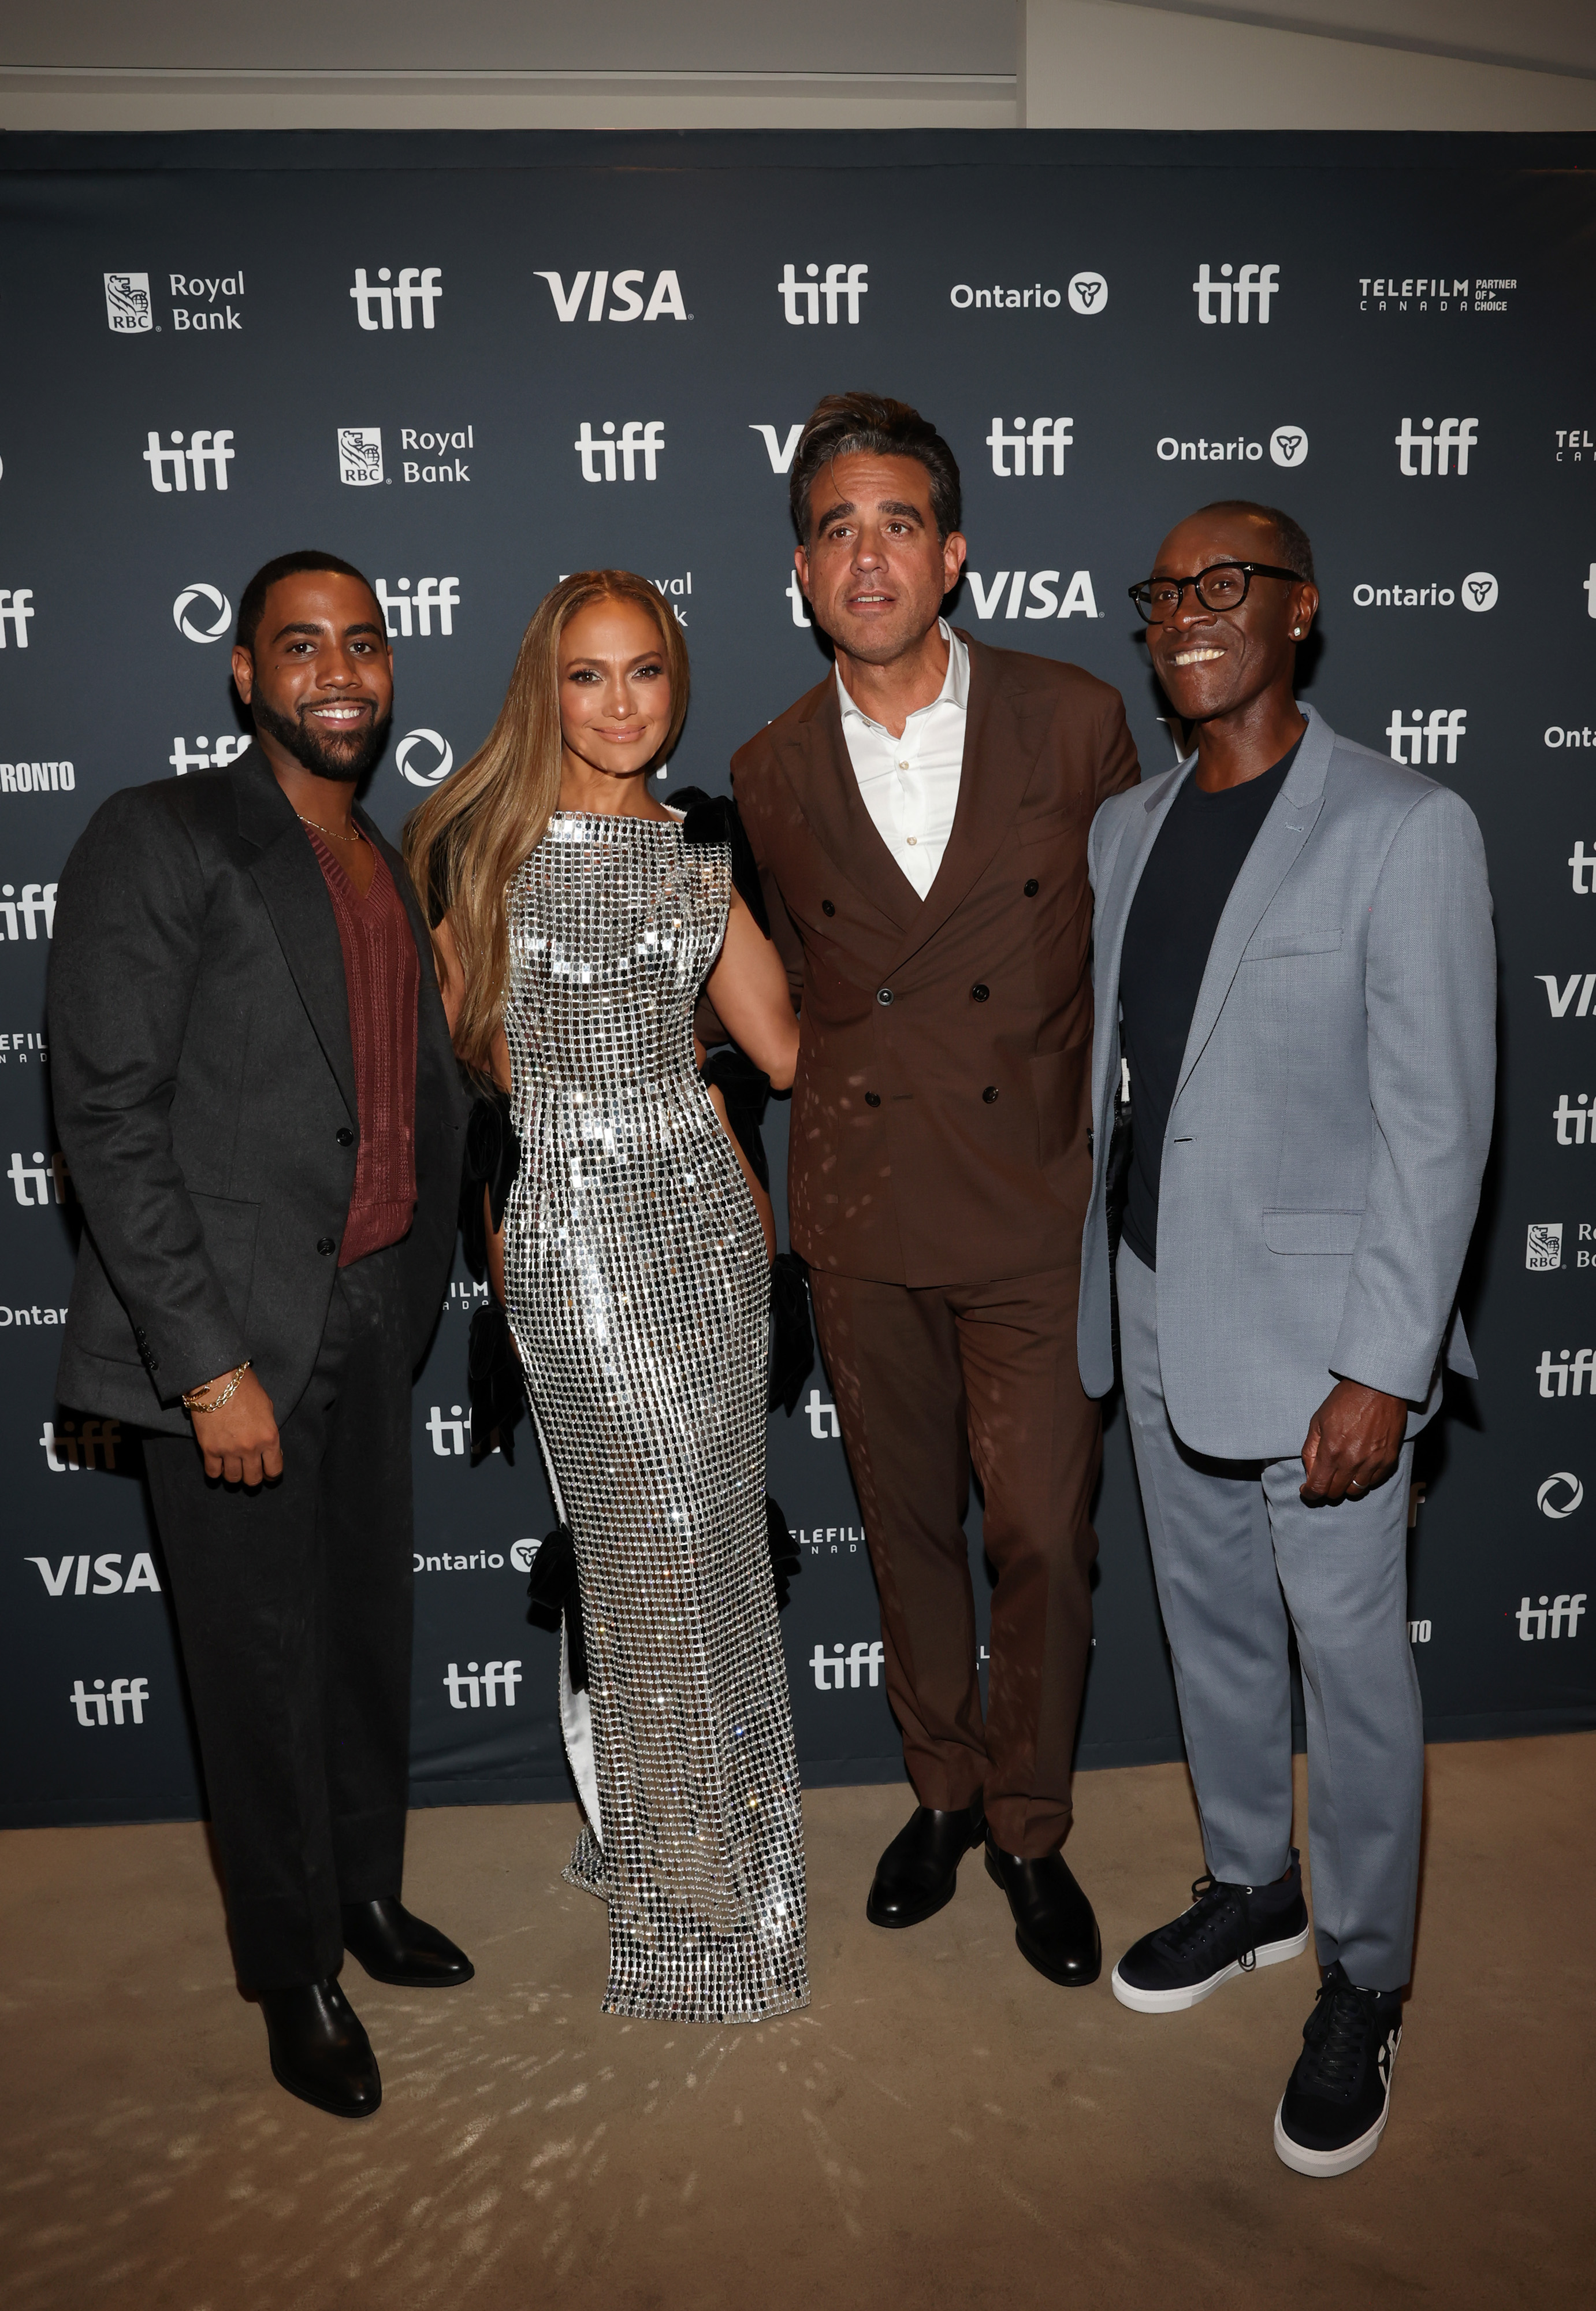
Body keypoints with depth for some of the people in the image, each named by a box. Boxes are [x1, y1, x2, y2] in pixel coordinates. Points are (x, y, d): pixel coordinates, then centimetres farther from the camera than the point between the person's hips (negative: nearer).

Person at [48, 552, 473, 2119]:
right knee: (264, 1660, 7)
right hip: (232, 1333, -6)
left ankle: (369, 1894, 40)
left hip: (367, 1325, 6)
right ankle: (295, 1976, 27)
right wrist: (205, 1362, -17)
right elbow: (108, 1117, -14)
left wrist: (414, 1296, 8)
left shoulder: (391, 871, 13)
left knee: (372, 1624, 18)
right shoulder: (162, 840, -8)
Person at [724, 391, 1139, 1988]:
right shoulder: (772, 774, 2)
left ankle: (1030, 1826, 31)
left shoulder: (1075, 723, -4)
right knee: (906, 1527, 16)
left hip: (1038, 1212, -2)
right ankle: (943, 1791, 39)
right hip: (862, 1223, 2)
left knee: (1044, 1541, 6)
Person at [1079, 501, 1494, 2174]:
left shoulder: (1407, 831, -11)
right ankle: (1248, 1888, 42)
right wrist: (1074, 1282, 10)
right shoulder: (1124, 829, 7)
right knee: (1211, 1627, 20)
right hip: (1158, 1318, 6)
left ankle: (1360, 1987, 29)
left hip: (1316, 1336, -6)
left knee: (1351, 1663, 8)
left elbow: (1437, 1124, -14)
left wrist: (1382, 1370, -16)